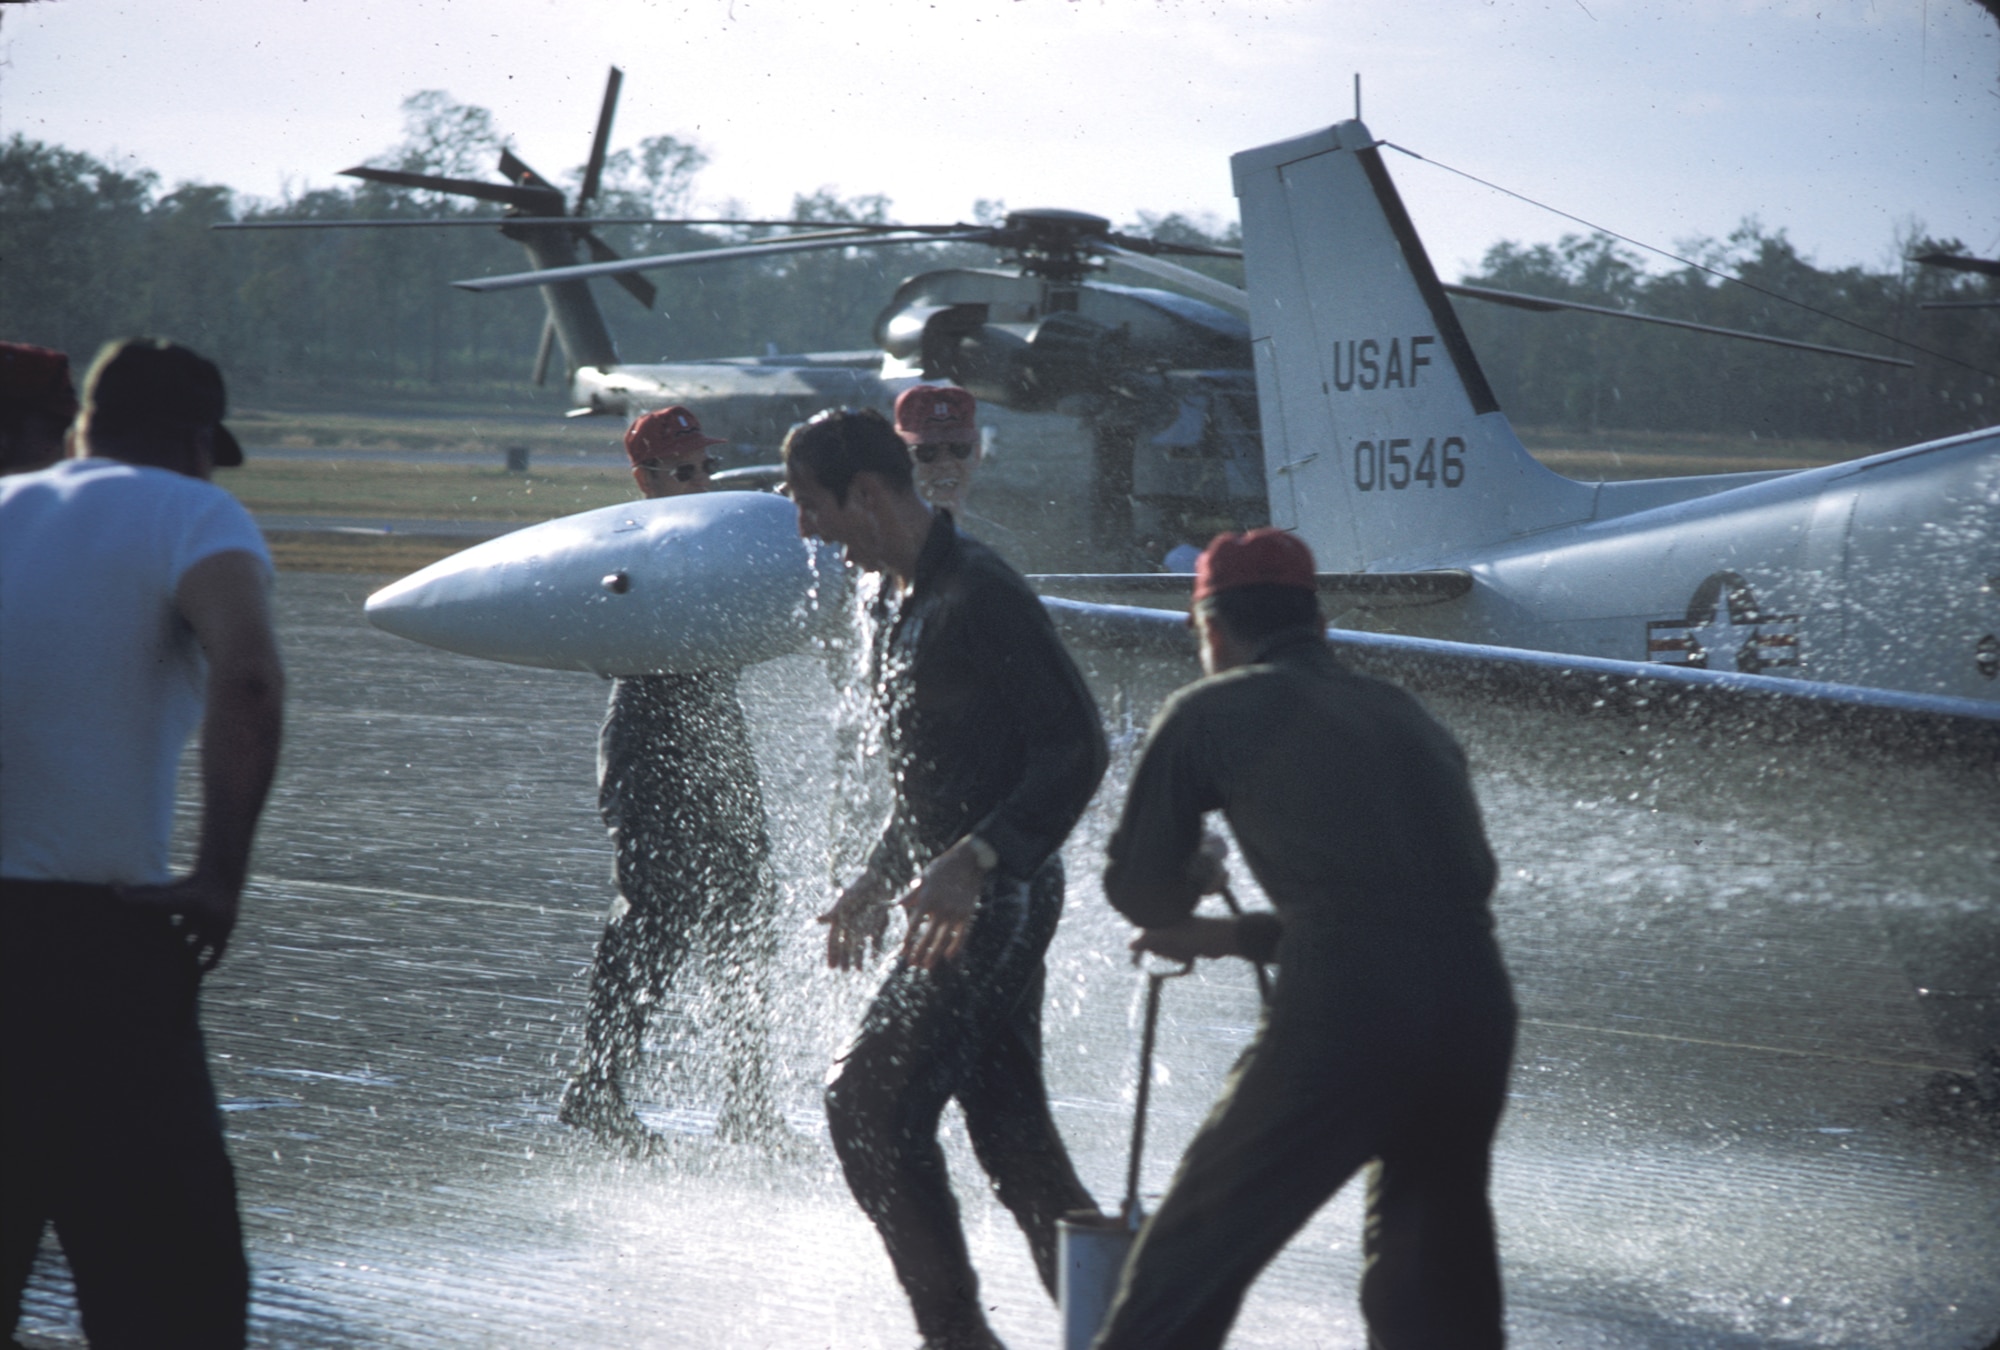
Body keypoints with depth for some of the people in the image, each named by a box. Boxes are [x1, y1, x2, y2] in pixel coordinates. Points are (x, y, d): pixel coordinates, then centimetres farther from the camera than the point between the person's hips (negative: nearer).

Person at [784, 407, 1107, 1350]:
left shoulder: (978, 597, -16)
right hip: (965, 903, 10)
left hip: (996, 901, -10)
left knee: (870, 1101, -12)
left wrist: (973, 863, -27)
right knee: (1011, 1132, 8)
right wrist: (877, 882, 21)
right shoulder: (902, 609, 15)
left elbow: (1078, 750, -20)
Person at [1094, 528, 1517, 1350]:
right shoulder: (1404, 717, 25)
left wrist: (1191, 879, 38)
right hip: (1477, 1012, 6)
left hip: (1343, 1023, -6)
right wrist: (1228, 938, 39)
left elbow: (1137, 891, 14)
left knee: (1196, 1251, 7)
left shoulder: (1212, 712, 8)